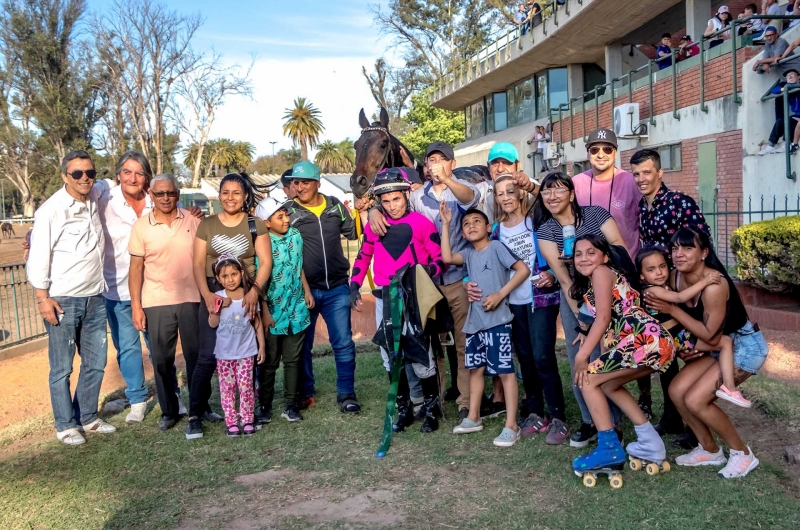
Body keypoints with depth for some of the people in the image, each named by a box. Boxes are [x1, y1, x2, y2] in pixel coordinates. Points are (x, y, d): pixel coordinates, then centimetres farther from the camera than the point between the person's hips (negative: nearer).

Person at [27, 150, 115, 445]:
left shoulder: (96, 200, 6)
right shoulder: (51, 209, -10)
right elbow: (38, 257, -11)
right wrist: (42, 297, -14)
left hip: (94, 298, 6)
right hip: (62, 300, -6)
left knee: (96, 363, 12)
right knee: (62, 367, 4)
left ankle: (87, 418, 27)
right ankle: (66, 426, 17)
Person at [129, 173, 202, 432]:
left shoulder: (192, 220, 1)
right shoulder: (141, 226, -1)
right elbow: (135, 268, 0)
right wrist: (135, 306, -5)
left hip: (192, 299, 0)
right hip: (156, 303, 0)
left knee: (197, 356, 8)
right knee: (161, 360, 7)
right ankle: (169, 411, 22)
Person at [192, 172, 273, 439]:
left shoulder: (255, 225, 5)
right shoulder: (206, 225, 8)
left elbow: (265, 262, -2)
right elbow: (198, 263, 2)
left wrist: (255, 290, -17)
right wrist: (206, 293, -13)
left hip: (246, 295, 0)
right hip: (214, 294, 0)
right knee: (207, 356, -7)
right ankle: (195, 414, 2)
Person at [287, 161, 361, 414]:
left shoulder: (335, 205, 4)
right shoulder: (288, 211, -4)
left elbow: (353, 233, 13)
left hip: (337, 288, 1)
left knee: (343, 343, 2)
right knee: (302, 345, 12)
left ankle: (346, 393, 15)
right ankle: (305, 392, 28)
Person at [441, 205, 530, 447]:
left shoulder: (496, 247, -7)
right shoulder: (469, 253, 11)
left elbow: (523, 270, -12)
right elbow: (447, 257, -7)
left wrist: (500, 294, -17)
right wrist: (446, 224, -5)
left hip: (497, 320, -7)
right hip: (475, 321, 7)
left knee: (505, 371, -3)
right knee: (475, 368, 16)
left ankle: (511, 426, 1)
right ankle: (473, 418, 29)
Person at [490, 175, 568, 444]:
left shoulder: (537, 221, -4)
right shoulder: (496, 230, 8)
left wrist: (551, 275, -19)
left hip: (542, 298, -4)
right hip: (513, 302, 5)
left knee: (543, 357, -9)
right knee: (525, 358, 10)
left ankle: (558, 419, 0)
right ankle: (535, 413, 22)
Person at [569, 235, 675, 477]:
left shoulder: (601, 272, 1)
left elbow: (603, 319, -8)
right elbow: (609, 325, 16)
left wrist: (581, 357, -10)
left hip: (646, 341, -10)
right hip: (654, 342, 10)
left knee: (587, 379, -3)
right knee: (607, 384, 25)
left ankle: (609, 447, -3)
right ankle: (650, 443, 26)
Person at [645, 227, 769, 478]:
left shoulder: (713, 285, -31)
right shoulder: (675, 278, -8)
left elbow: (711, 335, -26)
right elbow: (687, 317, 7)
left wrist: (672, 310, -27)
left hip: (744, 345, -8)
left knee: (695, 400, -15)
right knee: (677, 391, -2)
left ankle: (742, 454, 7)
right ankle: (710, 450, 18)